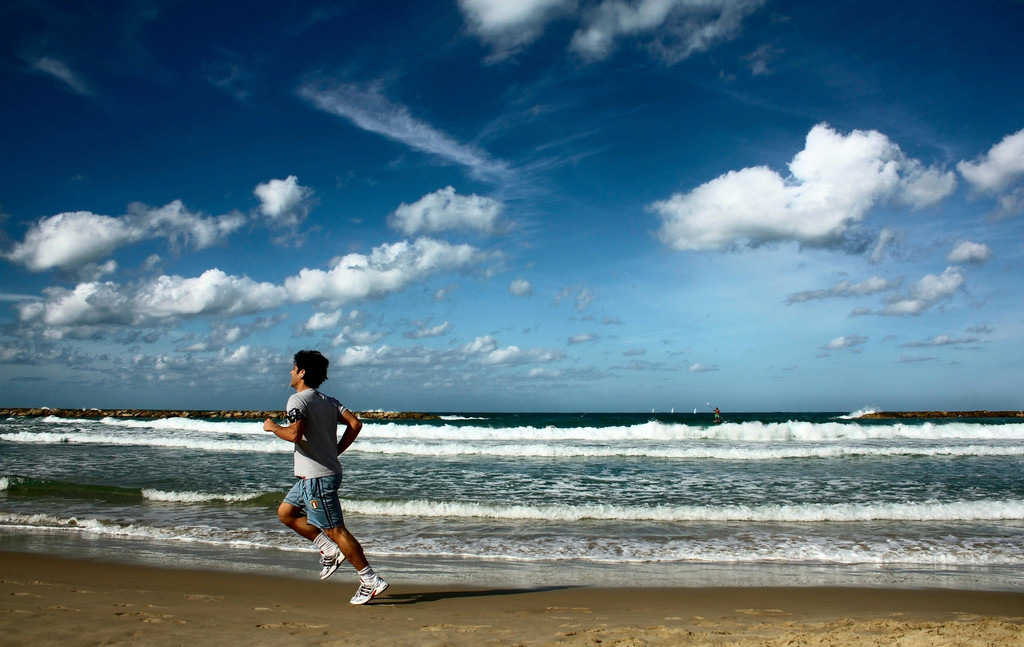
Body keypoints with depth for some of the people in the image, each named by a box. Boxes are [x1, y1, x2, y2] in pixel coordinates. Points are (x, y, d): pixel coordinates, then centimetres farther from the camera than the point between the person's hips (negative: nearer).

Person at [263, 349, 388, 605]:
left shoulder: (298, 400, -13)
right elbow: (355, 424, 4)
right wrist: (335, 451, 10)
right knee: (286, 512, 21)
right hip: (322, 473, 9)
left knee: (336, 530, -4)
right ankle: (330, 550, 18)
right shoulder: (329, 401, 11)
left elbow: (294, 434, -27)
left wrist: (272, 427, -8)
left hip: (316, 477, -9)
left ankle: (370, 581, 0)